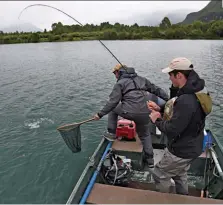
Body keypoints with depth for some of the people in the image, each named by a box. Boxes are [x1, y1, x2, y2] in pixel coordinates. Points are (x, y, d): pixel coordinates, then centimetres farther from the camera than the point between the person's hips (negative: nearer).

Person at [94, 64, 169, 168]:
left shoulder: (120, 83, 3)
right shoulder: (142, 79, 19)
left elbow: (113, 102, -6)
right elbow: (156, 90, 20)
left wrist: (100, 114, -1)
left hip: (129, 112, -5)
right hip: (145, 113, 6)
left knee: (113, 109, 23)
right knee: (145, 135, 26)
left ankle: (111, 133, 24)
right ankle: (149, 159, 31)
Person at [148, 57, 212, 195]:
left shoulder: (186, 100, -35)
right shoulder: (194, 91, -2)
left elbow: (171, 130, -31)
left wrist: (157, 119, -14)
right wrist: (160, 109, -1)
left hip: (182, 151, -9)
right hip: (191, 146, 9)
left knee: (160, 174, 12)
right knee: (179, 174, 29)